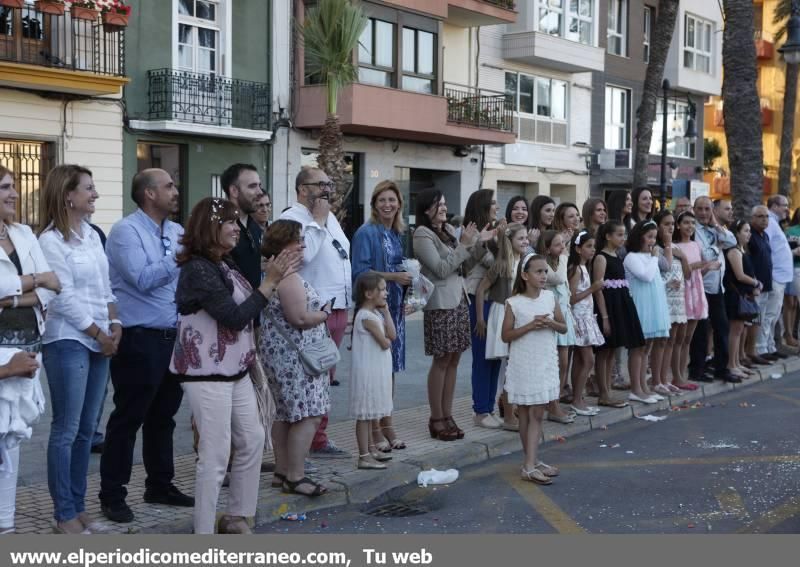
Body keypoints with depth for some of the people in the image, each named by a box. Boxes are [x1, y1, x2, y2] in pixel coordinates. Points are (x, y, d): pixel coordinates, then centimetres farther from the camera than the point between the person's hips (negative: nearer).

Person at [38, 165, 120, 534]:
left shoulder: (92, 235, 12)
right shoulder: (51, 240, -11)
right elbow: (64, 298, -14)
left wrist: (115, 324, 2)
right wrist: (99, 334, -9)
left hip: (99, 342, 7)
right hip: (68, 342, -7)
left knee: (86, 430, 11)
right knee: (66, 430, -2)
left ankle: (78, 507, 20)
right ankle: (64, 516, 6)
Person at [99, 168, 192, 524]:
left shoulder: (177, 232, 11)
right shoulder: (126, 231, -10)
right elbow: (143, 279, -21)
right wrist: (181, 254, -20)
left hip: (173, 337, 7)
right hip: (139, 339, -7)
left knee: (163, 416, 16)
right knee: (128, 418, 0)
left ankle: (160, 485, 29)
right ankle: (112, 495, 10)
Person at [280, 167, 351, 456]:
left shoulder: (330, 218, 19)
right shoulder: (291, 218, -9)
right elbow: (304, 253, -26)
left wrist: (347, 307, 20)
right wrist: (318, 221, -13)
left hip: (338, 308, 9)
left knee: (325, 378, 14)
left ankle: (318, 437, 22)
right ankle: (315, 440, 2)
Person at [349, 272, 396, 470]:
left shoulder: (376, 313, 11)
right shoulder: (366, 316, -19)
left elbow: (392, 335, 2)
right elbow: (385, 343, -20)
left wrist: (386, 310, 1)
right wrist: (388, 341, 3)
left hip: (377, 370, 10)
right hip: (368, 371, -10)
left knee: (370, 413, 18)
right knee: (364, 413, -4)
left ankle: (371, 449, 29)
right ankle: (364, 457, -1)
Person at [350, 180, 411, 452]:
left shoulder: (397, 234, 14)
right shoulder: (366, 233, -9)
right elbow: (359, 271, -16)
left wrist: (409, 281, 7)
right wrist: (394, 276, -20)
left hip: (395, 307, 7)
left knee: (391, 366, 11)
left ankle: (387, 424, 20)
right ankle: (373, 428, 5)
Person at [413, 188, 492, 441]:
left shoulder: (448, 230, 14)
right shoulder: (422, 234, -9)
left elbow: (465, 262, 17)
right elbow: (442, 269, -15)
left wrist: (480, 243, 3)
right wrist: (464, 244, -16)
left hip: (458, 299, 7)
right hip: (440, 303, -7)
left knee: (453, 360, 8)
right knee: (442, 360, -3)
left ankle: (447, 415, 15)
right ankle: (436, 419, 4)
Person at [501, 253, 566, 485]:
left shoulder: (551, 298, 2)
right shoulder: (514, 303, -9)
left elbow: (564, 327, 9)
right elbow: (506, 335, -7)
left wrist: (551, 323, -13)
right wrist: (530, 326, -18)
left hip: (545, 364, 4)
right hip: (523, 365, -4)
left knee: (537, 414, 4)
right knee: (526, 414, 4)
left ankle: (531, 464, 7)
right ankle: (530, 464, 10)